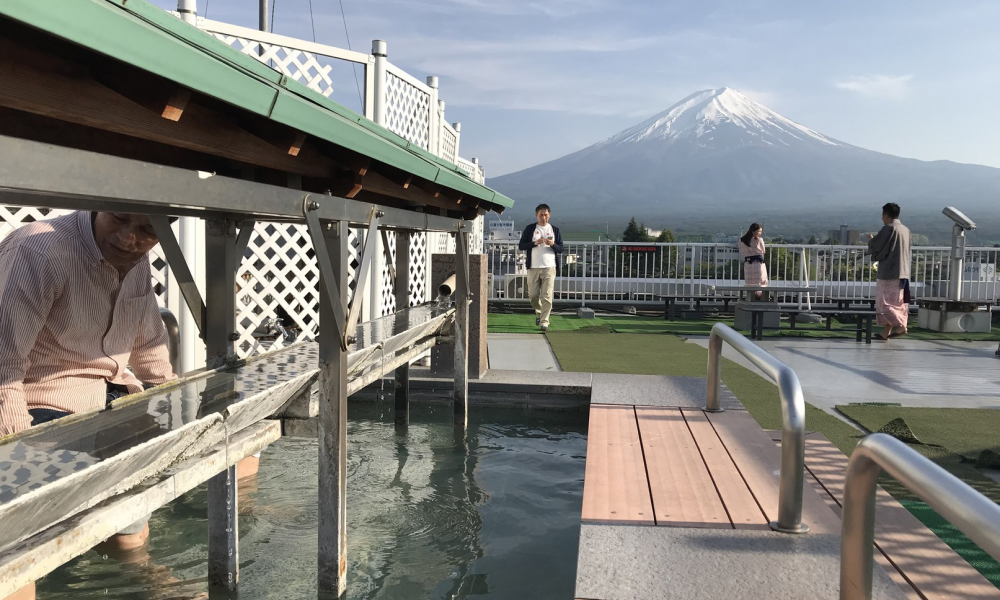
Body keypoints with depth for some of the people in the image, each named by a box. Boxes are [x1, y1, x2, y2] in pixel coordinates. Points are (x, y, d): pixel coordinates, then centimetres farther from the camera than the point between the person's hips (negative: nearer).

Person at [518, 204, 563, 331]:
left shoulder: (555, 230, 8)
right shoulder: (529, 229, 6)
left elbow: (561, 249, 7)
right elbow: (521, 245, 1)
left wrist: (553, 244, -14)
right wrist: (535, 243, -13)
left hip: (549, 268, -1)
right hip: (533, 267, 1)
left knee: (547, 296, -8)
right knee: (533, 295, 6)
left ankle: (544, 322, -5)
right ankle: (539, 312, 33)